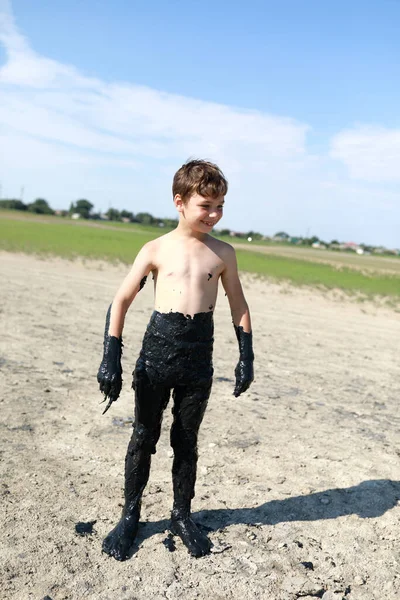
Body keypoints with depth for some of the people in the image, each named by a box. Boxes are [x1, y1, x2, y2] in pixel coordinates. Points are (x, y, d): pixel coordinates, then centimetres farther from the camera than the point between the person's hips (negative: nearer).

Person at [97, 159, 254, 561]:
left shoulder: (223, 253, 3)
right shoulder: (156, 249, -2)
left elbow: (238, 306, 11)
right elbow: (121, 301, -2)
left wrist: (246, 356, 6)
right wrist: (111, 357, -9)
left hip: (199, 356, 1)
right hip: (157, 351, -1)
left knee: (186, 440, 14)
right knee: (144, 436, 10)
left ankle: (182, 515, 32)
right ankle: (130, 515, 29)